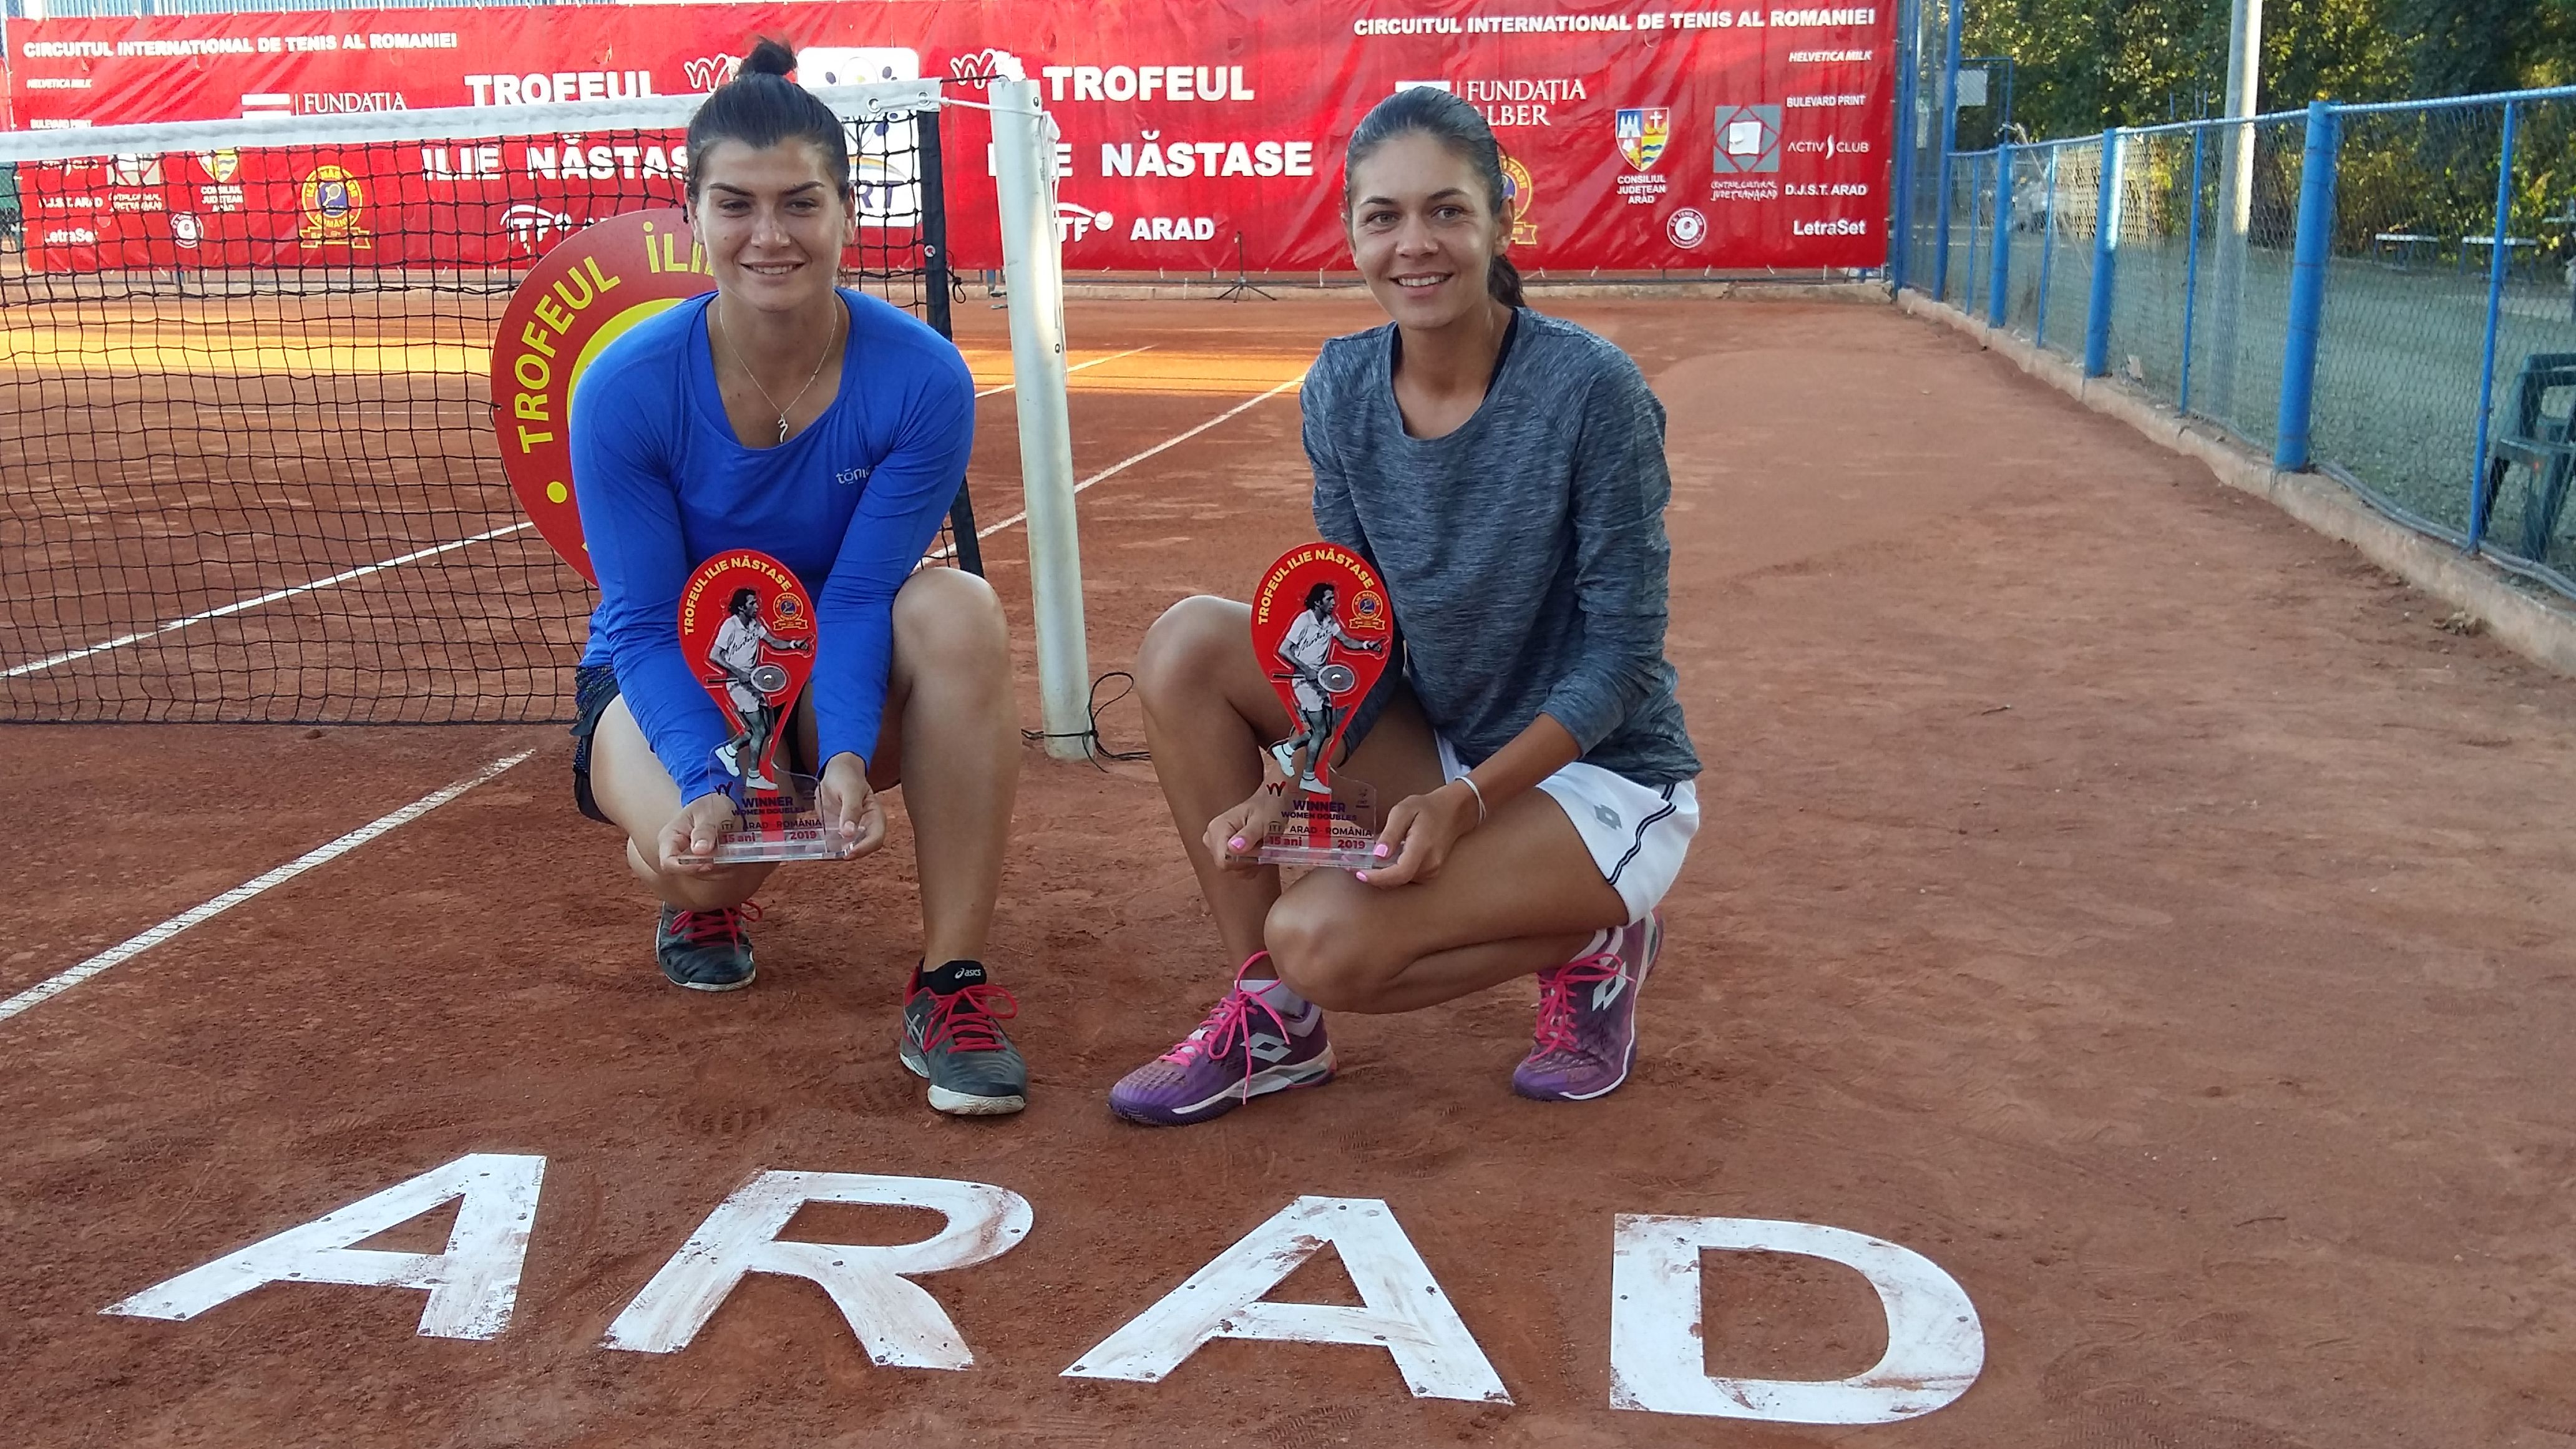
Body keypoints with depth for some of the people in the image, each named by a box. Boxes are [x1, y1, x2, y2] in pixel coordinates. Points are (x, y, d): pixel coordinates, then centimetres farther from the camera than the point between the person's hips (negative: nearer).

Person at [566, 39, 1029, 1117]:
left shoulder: (921, 380, -21)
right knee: (707, 850, -35)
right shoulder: (627, 389, -22)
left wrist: (846, 758, -36)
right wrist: (711, 780, -36)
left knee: (961, 611, -34)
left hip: (837, 672, 1)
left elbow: (859, 596, -20)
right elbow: (649, 624, -20)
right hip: (669, 679, -1)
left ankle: (952, 988, -27)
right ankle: (700, 902, 11)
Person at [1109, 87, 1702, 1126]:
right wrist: (1290, 780, -19)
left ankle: (1590, 944, 2)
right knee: (1187, 645, -14)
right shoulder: (1342, 388, -6)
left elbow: (1621, 650, -18)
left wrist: (1466, 797, -27)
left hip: (1601, 777, -6)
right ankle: (1272, 1019, -5)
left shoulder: (1590, 390, -21)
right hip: (1440, 744, 6)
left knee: (1321, 939, -27)